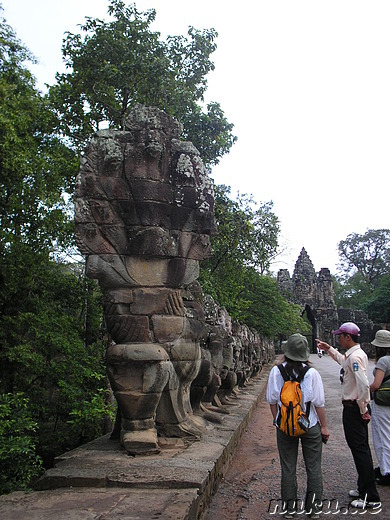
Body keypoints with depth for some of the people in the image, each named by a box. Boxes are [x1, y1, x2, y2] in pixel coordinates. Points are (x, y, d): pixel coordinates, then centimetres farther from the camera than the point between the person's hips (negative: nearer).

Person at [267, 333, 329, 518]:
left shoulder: (276, 371, -10)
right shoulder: (311, 373, -14)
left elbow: (272, 400, -3)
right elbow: (319, 403, -9)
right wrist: (324, 426, 4)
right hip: (310, 426, -1)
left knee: (288, 468, 14)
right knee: (314, 468, 16)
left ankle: (289, 507, 25)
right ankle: (314, 507, 26)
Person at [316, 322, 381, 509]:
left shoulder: (355, 356, -22)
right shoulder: (351, 354, 9)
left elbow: (364, 385, -29)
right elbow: (343, 360, 34)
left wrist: (363, 409, -19)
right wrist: (329, 349, 33)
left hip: (354, 409, -11)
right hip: (355, 408, 11)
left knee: (360, 449, -3)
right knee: (361, 448, 18)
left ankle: (371, 497, 6)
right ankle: (364, 488, 31)